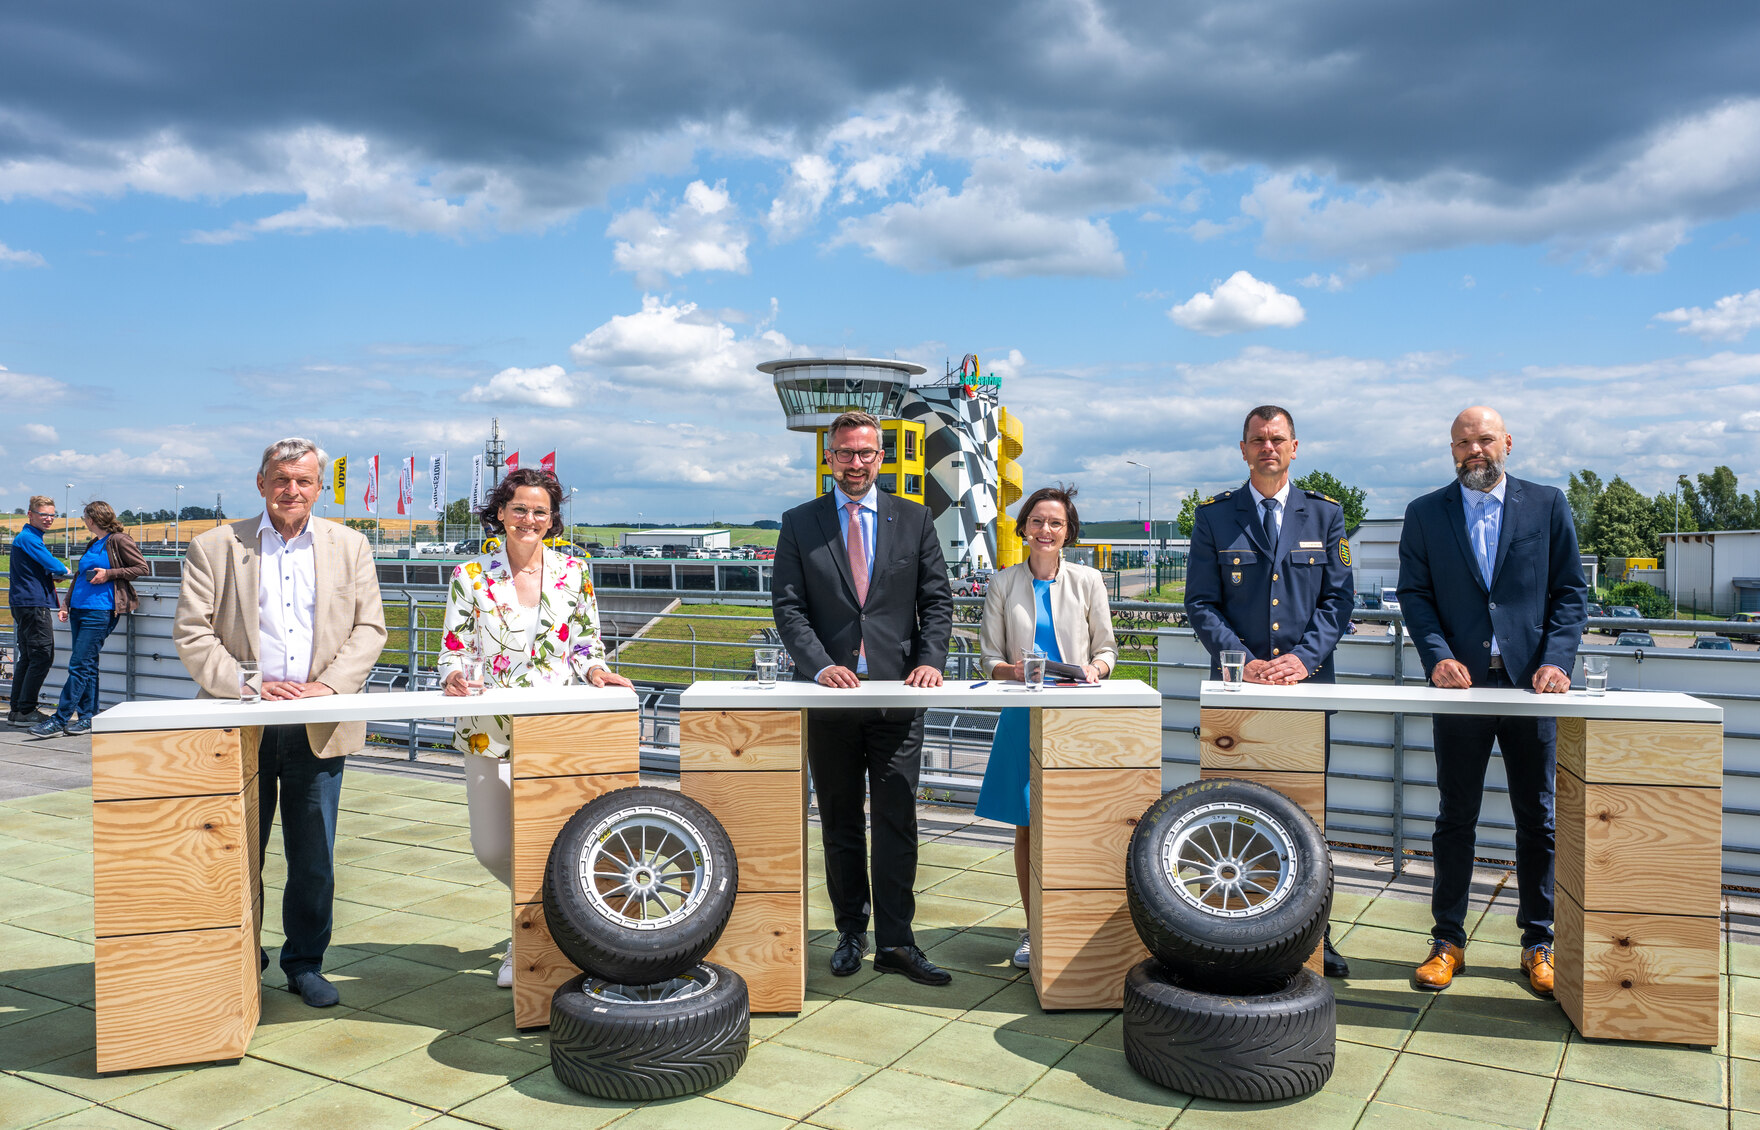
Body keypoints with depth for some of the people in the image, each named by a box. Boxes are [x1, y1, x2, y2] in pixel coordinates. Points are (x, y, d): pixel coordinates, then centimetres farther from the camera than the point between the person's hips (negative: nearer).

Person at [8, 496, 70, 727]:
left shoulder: (26, 538, 19)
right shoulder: (29, 539, -13)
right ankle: (24, 712, -7)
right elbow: (55, 567, -20)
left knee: (27, 658, 13)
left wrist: (50, 577, 7)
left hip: (23, 603, 11)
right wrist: (63, 571, 3)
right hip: (33, 604, -11)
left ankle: (17, 710, 17)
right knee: (42, 657, -9)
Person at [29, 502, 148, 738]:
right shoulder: (92, 545, 20)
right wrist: (65, 604, 15)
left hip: (100, 612, -8)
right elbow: (79, 576, 24)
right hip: (80, 610, 8)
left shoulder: (118, 540, -4)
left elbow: (142, 567, -7)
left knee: (79, 665, -9)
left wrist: (109, 574, -14)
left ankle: (59, 720, -9)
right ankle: (88, 718, 13)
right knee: (88, 665, 9)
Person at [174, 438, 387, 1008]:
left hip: (319, 729, 1)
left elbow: (369, 629, 4)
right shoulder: (214, 547, 2)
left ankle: (305, 962, 24)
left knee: (314, 859, 8)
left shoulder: (350, 547, 7)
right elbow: (191, 633, -2)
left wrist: (328, 686, -11)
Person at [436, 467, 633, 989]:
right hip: (491, 734, 1)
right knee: (492, 848, 5)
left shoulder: (573, 572, 4)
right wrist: (454, 676, -19)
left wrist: (595, 671, -9)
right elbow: (454, 650, 2)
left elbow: (587, 644, 11)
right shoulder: (470, 577, 2)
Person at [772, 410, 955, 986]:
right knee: (840, 824, 11)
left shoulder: (914, 519, 8)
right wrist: (820, 665, -14)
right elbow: (788, 606, 0)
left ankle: (895, 941, 8)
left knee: (897, 822, 0)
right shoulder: (799, 524, 6)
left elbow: (937, 599, 6)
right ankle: (851, 932, 24)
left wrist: (930, 660, -9)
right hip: (831, 697, 1)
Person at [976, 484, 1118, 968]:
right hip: (1024, 715, 1)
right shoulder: (1003, 583, 7)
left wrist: (1095, 667, -12)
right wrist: (1013, 669, -13)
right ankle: (1033, 929, 15)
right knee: (1027, 826, 3)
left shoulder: (1087, 581, 7)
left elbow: (1107, 647, 10)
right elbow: (988, 656, 8)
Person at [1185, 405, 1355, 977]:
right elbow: (1200, 602, 1)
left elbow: (1338, 597, 5)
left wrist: (1305, 656, -11)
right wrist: (1246, 662, -12)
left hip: (1307, 681, 1)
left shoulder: (1325, 513, 10)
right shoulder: (1214, 516, 5)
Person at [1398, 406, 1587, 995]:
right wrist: (1439, 656, -12)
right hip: (1461, 683, 0)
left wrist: (1556, 660, -9)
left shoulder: (1548, 505, 6)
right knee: (1455, 819, 7)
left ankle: (1539, 942, 21)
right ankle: (1448, 941, 17)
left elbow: (1571, 591, 4)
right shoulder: (1425, 514, 7)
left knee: (1538, 819, 7)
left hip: (1531, 684, 0)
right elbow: (1414, 594, 3)